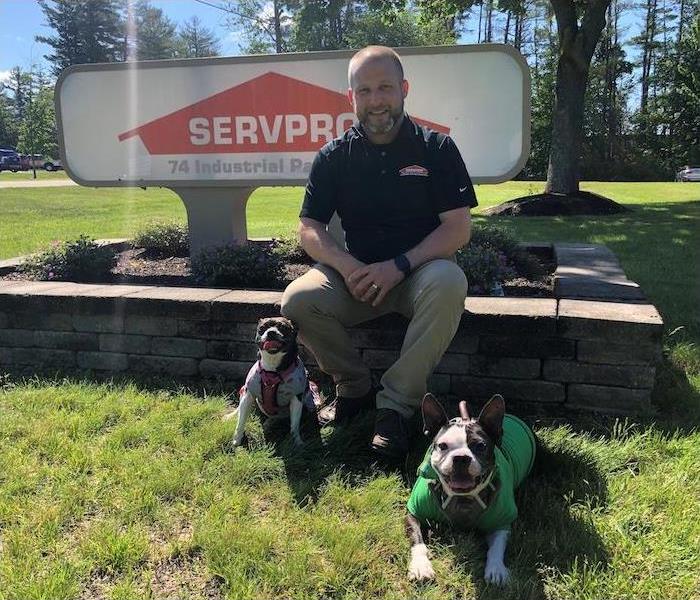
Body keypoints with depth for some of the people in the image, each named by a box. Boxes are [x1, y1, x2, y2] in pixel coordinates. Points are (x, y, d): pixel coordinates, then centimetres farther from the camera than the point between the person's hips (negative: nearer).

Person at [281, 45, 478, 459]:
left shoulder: (436, 148, -2)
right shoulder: (334, 156, 3)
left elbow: (459, 228, -9)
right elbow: (310, 230, -1)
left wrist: (399, 266, -23)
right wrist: (347, 266, -21)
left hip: (420, 269, -1)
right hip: (356, 274, 2)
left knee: (448, 284, -36)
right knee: (299, 300, -26)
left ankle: (396, 404, -21)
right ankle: (355, 386, -1)